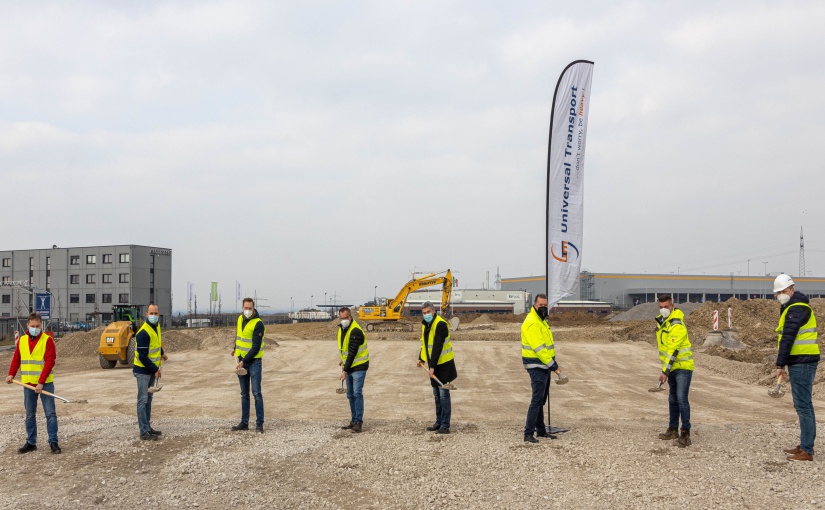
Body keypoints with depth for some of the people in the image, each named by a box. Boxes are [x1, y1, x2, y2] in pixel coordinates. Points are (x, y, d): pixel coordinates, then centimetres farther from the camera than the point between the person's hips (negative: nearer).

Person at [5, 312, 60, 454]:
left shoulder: (47, 340, -9)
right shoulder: (22, 340, 6)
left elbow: (50, 362, -14)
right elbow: (16, 358, 13)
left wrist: (41, 383, -19)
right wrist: (11, 374, -2)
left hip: (45, 384, -4)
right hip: (28, 384, 4)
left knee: (50, 413, -2)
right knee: (30, 415, 11)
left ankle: (53, 442, 3)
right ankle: (31, 442, 20)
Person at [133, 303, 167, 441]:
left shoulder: (157, 326, 4)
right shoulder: (143, 333, -23)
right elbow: (142, 356, -23)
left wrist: (162, 353, 21)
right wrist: (155, 369, -18)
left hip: (152, 370, 9)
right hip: (143, 371, -9)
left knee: (148, 399, 14)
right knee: (143, 400, -6)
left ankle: (148, 427, 22)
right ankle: (144, 432, -4)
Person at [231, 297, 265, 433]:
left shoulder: (258, 324, -16)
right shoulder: (240, 319, 6)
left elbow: (256, 347, -20)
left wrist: (243, 361, -21)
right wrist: (235, 348, 34)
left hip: (254, 361, -7)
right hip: (242, 361, 7)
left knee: (256, 392, -8)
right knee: (244, 394, 10)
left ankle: (259, 423, -5)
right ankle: (244, 422, 15)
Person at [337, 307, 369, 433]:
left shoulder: (356, 331, -21)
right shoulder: (342, 328, 7)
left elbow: (352, 352, -24)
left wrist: (345, 370, -24)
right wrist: (344, 361, 15)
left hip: (358, 367, -9)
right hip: (349, 367, 9)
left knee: (357, 393, -12)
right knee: (350, 395, 11)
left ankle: (358, 422, -9)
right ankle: (354, 421, 18)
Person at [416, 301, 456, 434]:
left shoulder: (440, 324, -20)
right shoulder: (425, 324, 9)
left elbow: (437, 347, -24)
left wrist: (432, 366, -26)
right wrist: (421, 358, 17)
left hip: (444, 364, -9)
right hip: (433, 364, 9)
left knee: (443, 394, -7)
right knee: (436, 394, 15)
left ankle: (445, 426, -3)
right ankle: (439, 422, 24)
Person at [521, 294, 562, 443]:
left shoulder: (541, 321, 15)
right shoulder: (531, 323, -19)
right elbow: (539, 348, -23)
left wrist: (552, 364, 14)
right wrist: (553, 365, -22)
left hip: (544, 365, 10)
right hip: (536, 366, -10)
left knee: (541, 399, 15)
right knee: (537, 399, -11)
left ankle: (541, 430, 24)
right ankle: (528, 433, -8)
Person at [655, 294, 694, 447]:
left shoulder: (677, 326, -22)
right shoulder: (661, 320, 7)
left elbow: (673, 351, -26)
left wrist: (665, 371, -28)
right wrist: (666, 369, 22)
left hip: (683, 367, -9)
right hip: (672, 367, 9)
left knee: (681, 399, -15)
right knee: (673, 400, 16)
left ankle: (685, 434, -12)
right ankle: (673, 430, 26)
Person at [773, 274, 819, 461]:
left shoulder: (797, 308, -14)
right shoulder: (792, 307, 19)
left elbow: (788, 338, -18)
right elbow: (786, 336, 18)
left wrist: (780, 364, -16)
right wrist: (784, 363, 14)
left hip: (802, 362, -11)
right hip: (801, 362, 11)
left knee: (802, 405, -9)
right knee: (803, 404, 16)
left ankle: (806, 450, -7)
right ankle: (806, 444, 24)